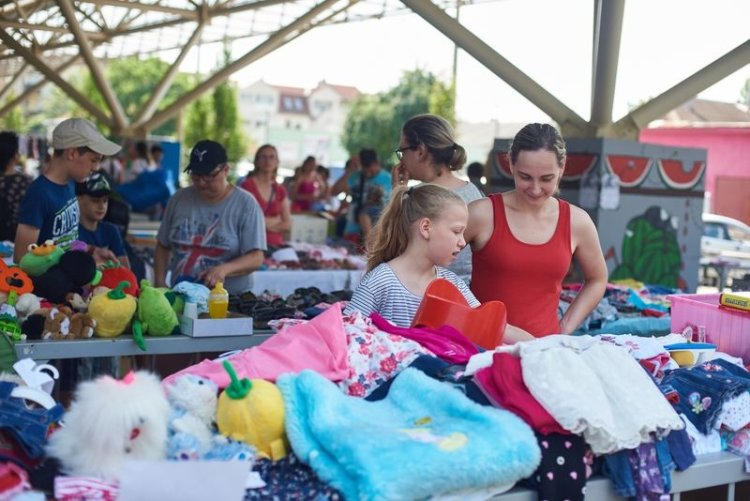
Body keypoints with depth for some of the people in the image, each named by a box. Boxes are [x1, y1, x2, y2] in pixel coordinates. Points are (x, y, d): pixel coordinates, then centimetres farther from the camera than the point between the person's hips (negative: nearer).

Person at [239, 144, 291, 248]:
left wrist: (266, 223, -5)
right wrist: (276, 221, 1)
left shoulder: (281, 190, 11)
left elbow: (287, 224, 10)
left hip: (276, 244, 5)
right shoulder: (247, 185, -5)